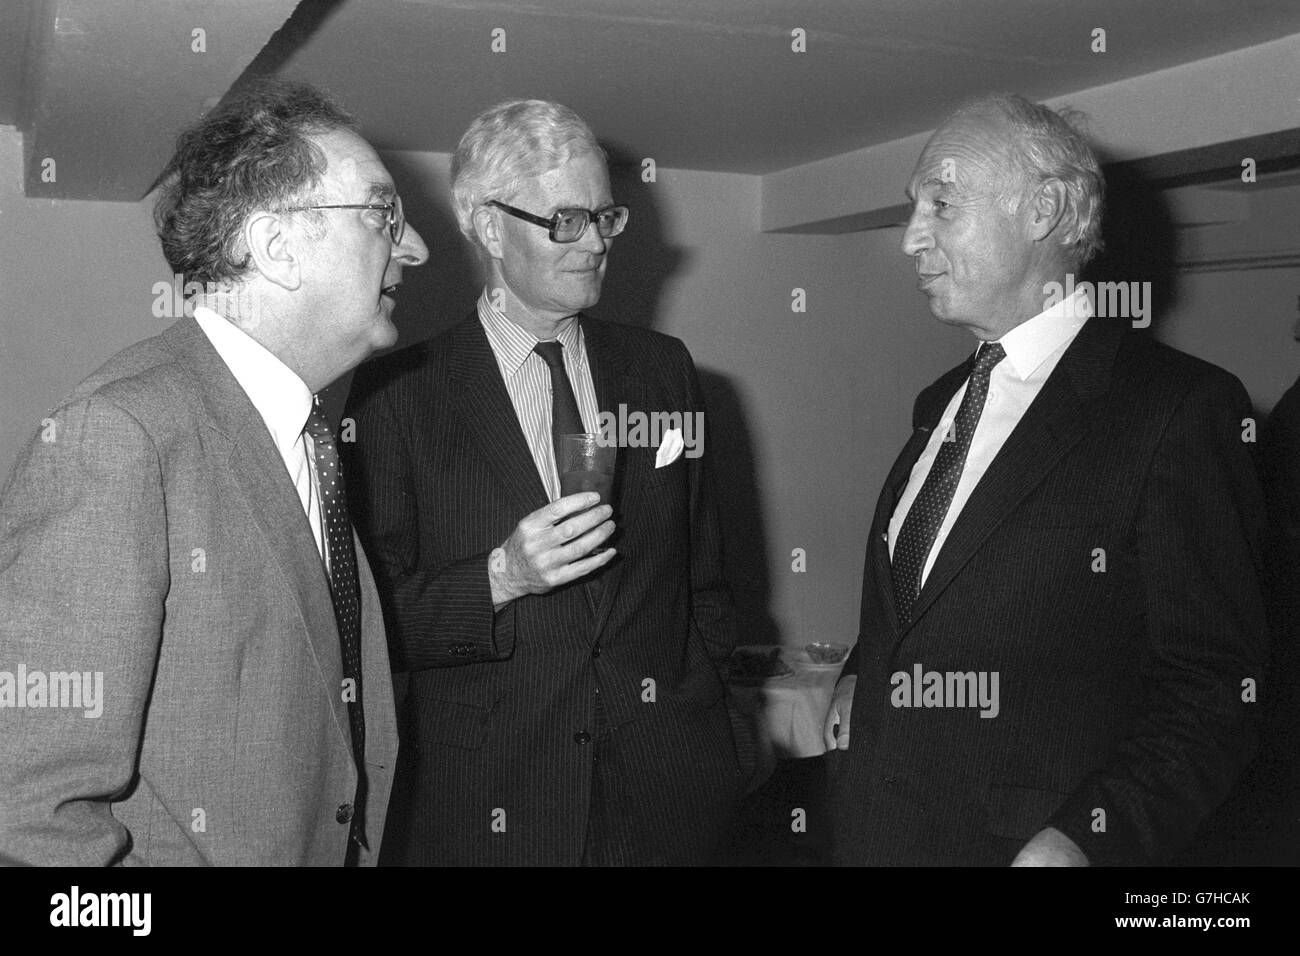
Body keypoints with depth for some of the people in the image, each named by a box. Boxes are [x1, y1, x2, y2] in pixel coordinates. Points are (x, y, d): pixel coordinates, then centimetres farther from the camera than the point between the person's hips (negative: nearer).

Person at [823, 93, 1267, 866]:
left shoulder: (1178, 407, -13)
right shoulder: (939, 406, 10)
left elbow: (1209, 686, -15)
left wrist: (1085, 839, -24)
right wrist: (858, 686, 2)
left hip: (1026, 842, -6)